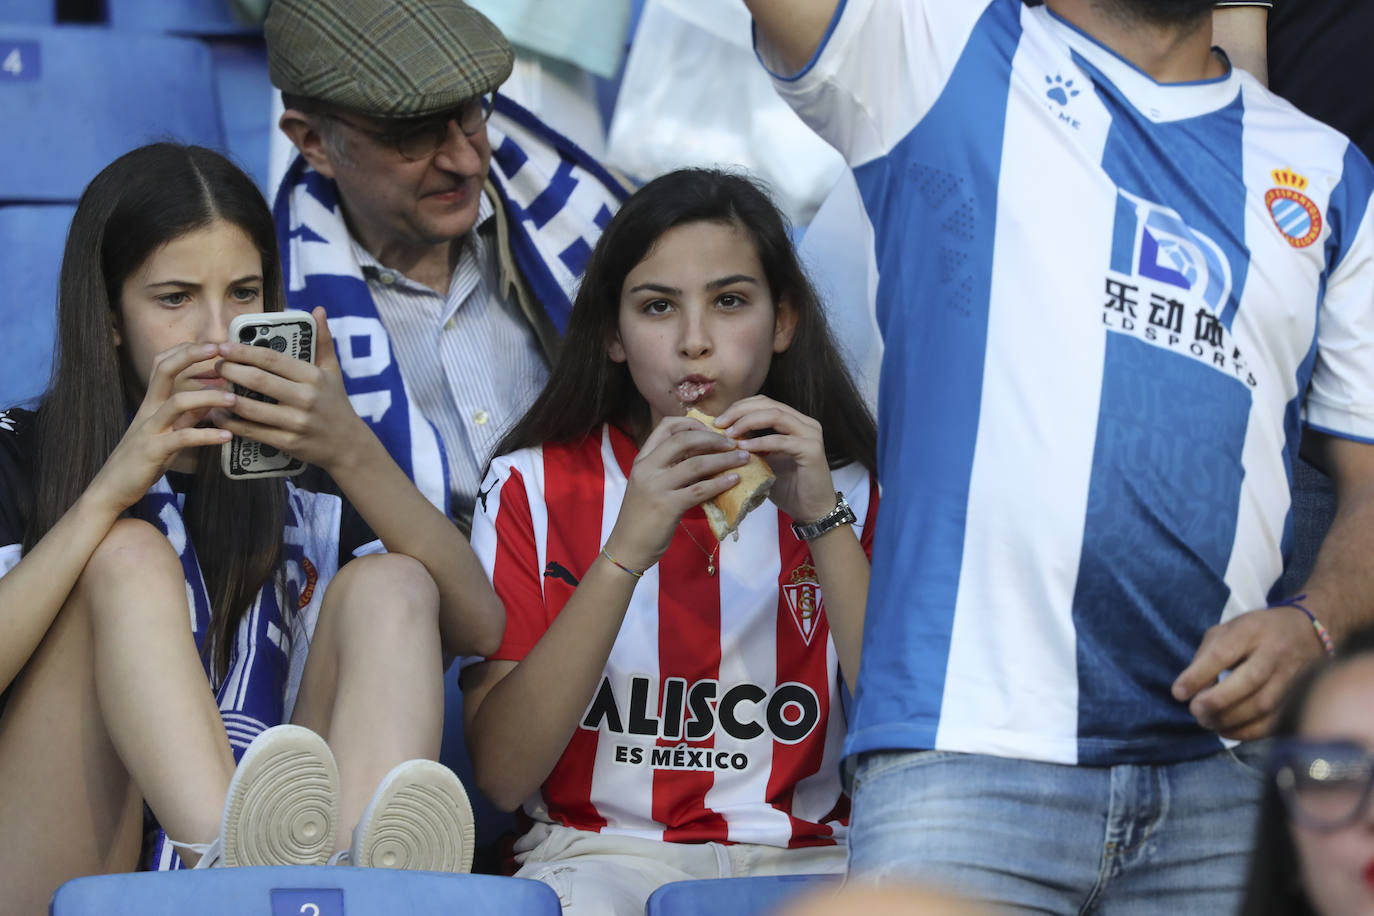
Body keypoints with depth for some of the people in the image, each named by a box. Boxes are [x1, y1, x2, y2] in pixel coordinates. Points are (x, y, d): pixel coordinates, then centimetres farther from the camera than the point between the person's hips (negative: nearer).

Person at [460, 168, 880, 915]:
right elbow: (501, 774, -6)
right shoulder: (534, 485, 6)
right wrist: (625, 553, -16)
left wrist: (822, 518, -12)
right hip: (602, 849, 0)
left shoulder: (853, 488, 9)